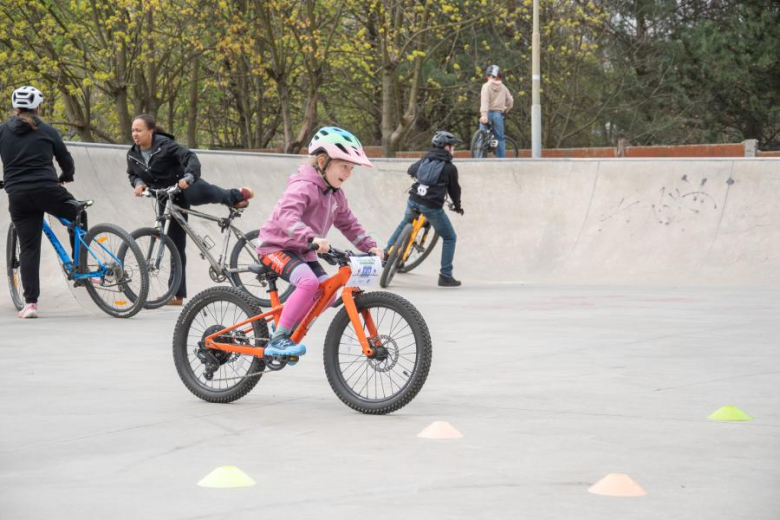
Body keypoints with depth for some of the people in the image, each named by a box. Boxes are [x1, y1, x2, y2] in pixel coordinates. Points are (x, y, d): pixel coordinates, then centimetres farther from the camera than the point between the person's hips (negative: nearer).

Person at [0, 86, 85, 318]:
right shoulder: (47, 132, 6)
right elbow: (67, 162, 13)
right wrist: (65, 177, 34)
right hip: (46, 190, -2)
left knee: (28, 248, 4)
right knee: (78, 214, 25)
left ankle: (30, 302, -3)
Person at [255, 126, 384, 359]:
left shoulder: (335, 194, 6)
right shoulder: (303, 186, -24)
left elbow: (348, 224, 15)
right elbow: (286, 216, -39)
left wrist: (369, 246, 1)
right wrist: (311, 238, -54)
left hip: (302, 252, 9)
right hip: (276, 246, -9)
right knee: (308, 282, -31)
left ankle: (287, 331, 13)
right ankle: (277, 339, -26)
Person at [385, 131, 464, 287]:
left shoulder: (425, 159, 11)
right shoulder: (450, 168, -3)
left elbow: (411, 170, 28)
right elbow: (454, 189, 7)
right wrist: (457, 206, 25)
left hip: (413, 201, 5)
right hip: (432, 207, -5)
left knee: (405, 223, 37)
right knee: (449, 238, 10)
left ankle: (386, 253, 36)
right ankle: (445, 276, 5)